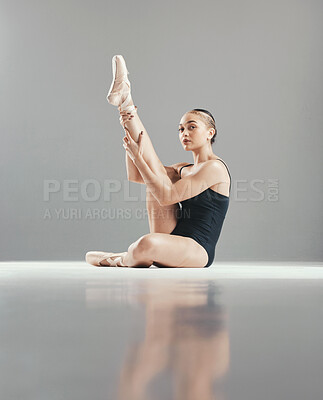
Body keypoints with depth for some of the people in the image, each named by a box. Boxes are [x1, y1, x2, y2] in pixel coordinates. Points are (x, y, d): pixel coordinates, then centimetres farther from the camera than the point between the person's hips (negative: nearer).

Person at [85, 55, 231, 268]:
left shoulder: (215, 167, -6)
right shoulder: (183, 169, 23)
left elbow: (167, 196, -17)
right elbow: (134, 176, 13)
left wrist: (137, 157, -15)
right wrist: (130, 130, 1)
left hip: (197, 249, -8)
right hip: (174, 239, 8)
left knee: (147, 244, -37)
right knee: (155, 172, -2)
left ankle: (123, 260, -5)